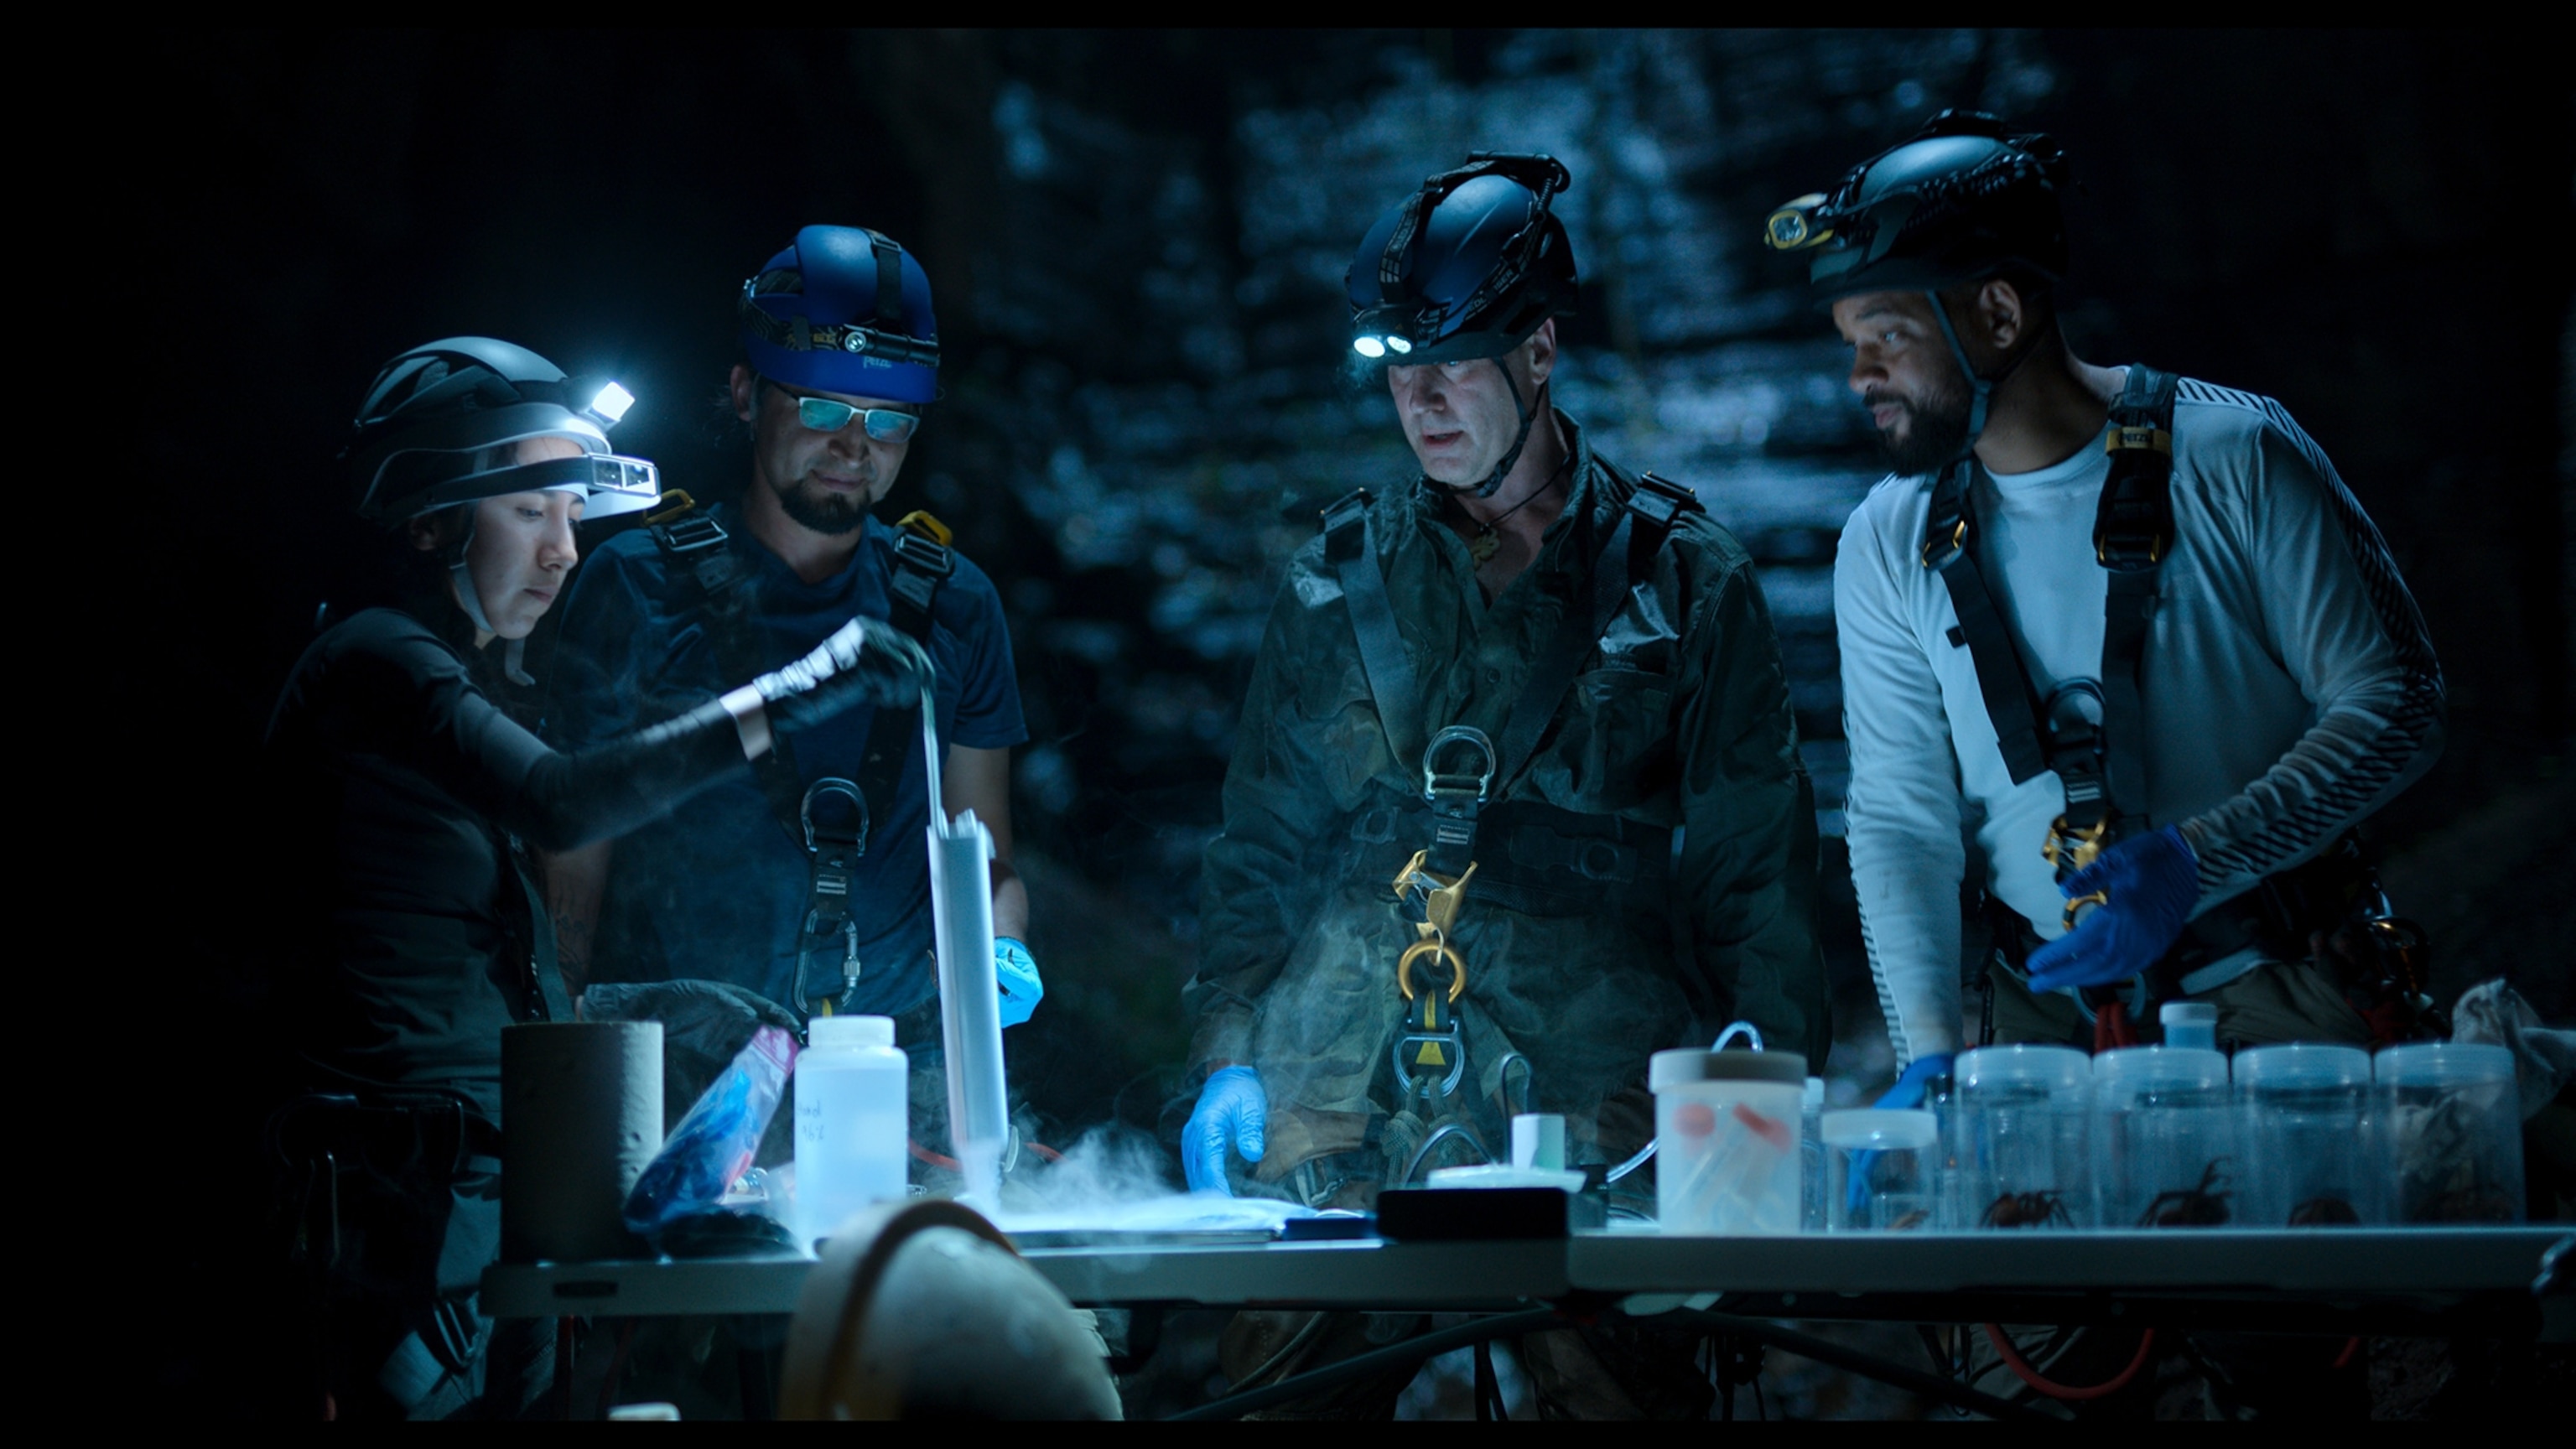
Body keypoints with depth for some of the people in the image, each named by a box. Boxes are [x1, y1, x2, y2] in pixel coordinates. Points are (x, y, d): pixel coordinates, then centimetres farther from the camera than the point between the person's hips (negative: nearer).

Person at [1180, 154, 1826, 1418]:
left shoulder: (1682, 579, 7)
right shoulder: (1340, 580, 14)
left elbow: (1756, 874, 7)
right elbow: (1260, 846, 16)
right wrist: (1225, 1056, 4)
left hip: (1594, 1095, -2)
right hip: (1342, 1106, 2)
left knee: (1624, 1389, -8)